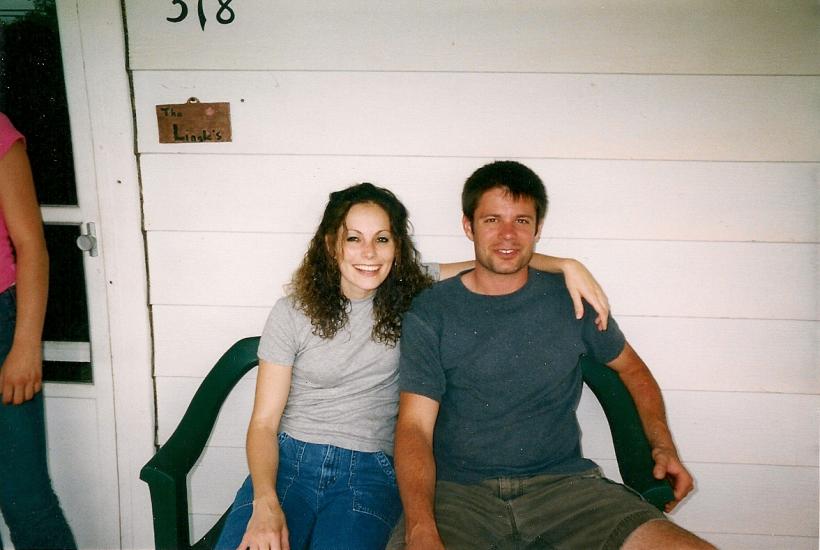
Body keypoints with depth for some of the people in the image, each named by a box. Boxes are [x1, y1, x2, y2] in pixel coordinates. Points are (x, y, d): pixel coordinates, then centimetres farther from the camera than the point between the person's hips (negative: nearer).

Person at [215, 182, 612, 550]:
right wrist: (265, 503, -18)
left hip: (369, 469, 0)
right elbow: (264, 420, -2)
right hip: (288, 458, 0)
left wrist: (567, 265, -12)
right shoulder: (293, 313, 0)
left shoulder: (414, 293, 3)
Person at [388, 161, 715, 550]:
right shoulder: (430, 312, 0)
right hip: (459, 491, -2)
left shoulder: (571, 299, 7)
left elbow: (632, 369, 23)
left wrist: (663, 445, 7)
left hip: (563, 482, 3)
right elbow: (414, 426, -7)